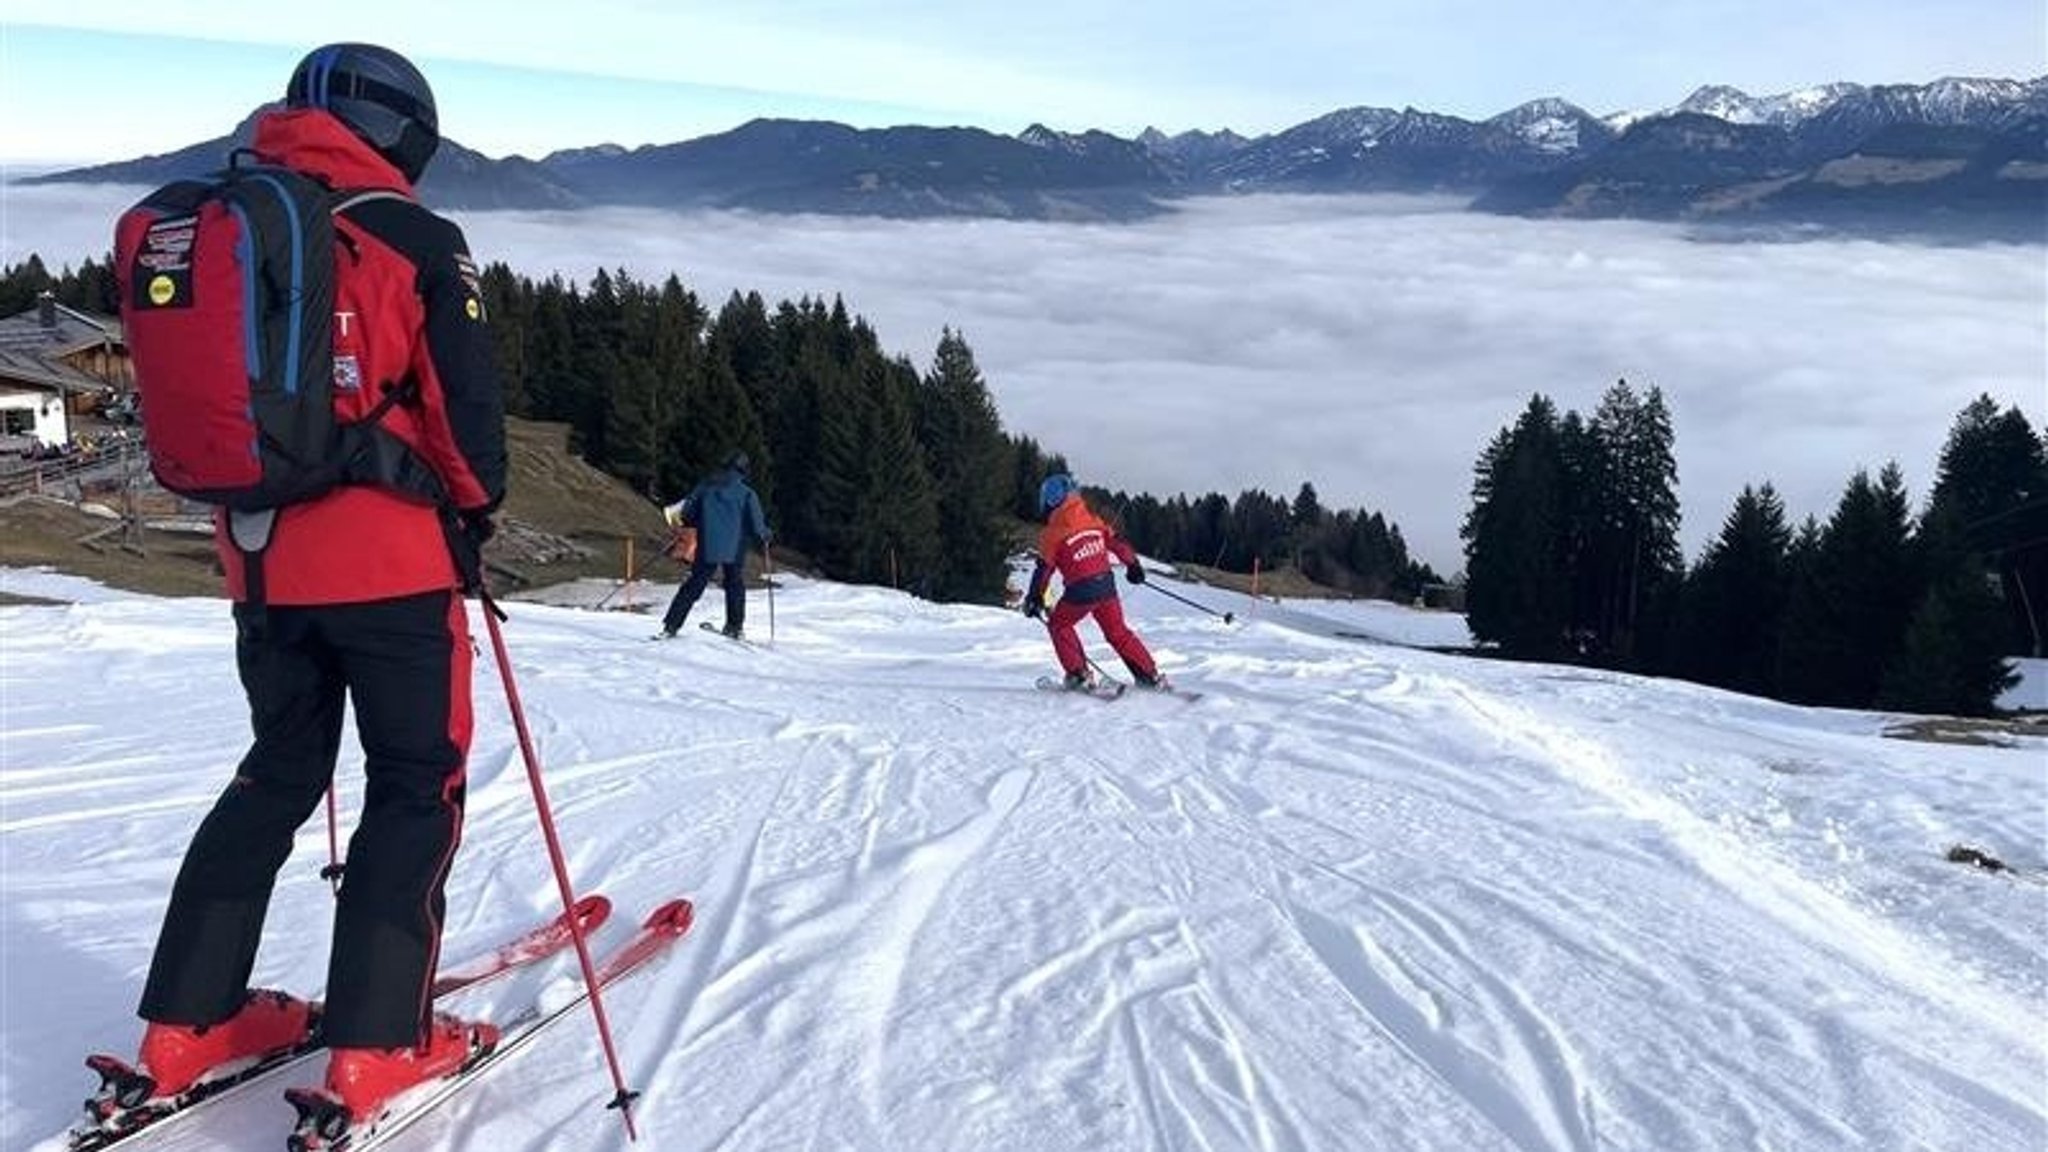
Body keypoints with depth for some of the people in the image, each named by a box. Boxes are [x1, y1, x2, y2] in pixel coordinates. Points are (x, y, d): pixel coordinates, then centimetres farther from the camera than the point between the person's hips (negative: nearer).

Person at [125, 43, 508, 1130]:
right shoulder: (409, 238, -7)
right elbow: (464, 399, -11)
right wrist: (476, 506, 5)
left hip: (261, 561, 6)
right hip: (391, 557, -6)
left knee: (278, 775, 19)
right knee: (417, 787, 4)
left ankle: (186, 1022, 19)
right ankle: (377, 1043, 0)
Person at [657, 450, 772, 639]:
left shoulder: (706, 486, 4)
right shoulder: (746, 493, -4)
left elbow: (687, 512, 6)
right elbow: (756, 523, -7)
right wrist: (765, 535, 12)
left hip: (707, 548, 2)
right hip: (734, 550, -2)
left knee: (693, 586, 7)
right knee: (735, 585, 18)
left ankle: (670, 626, 2)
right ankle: (734, 627, 17)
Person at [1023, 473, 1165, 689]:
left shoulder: (1052, 533, -6)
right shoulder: (1093, 520, 7)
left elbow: (1044, 569, -4)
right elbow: (1117, 543, 14)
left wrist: (1034, 598, 5)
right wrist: (1133, 565, 28)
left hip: (1080, 590, -5)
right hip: (1106, 584, 5)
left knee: (1059, 625, 19)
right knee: (1117, 631, 18)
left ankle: (1078, 674, 10)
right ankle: (1150, 675, 15)